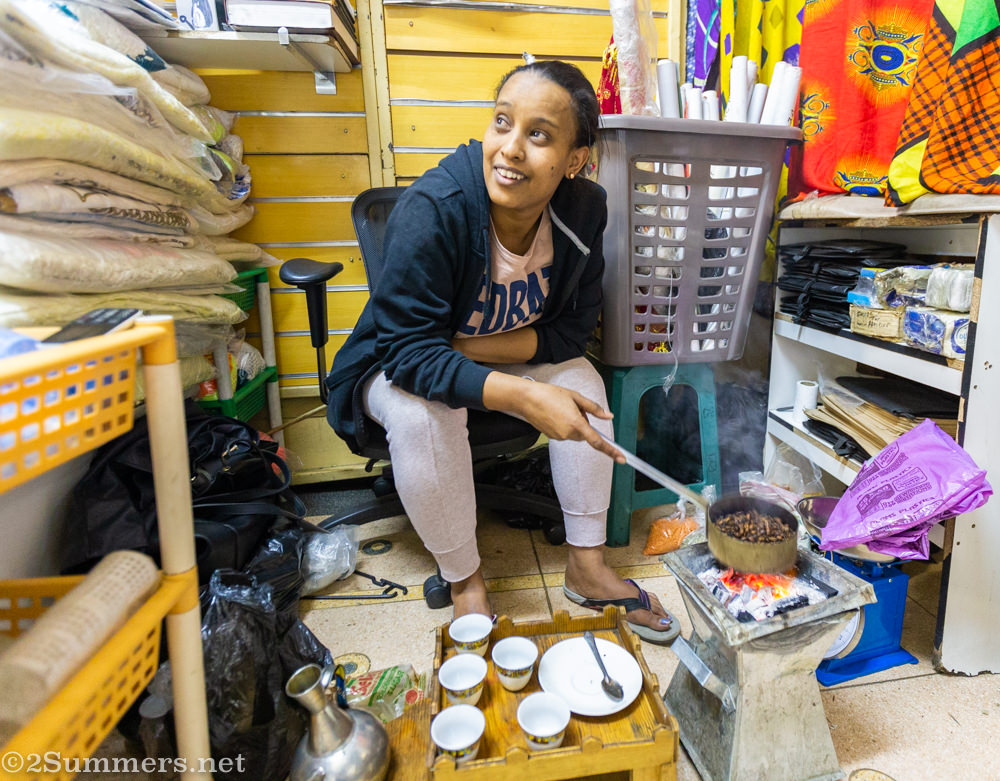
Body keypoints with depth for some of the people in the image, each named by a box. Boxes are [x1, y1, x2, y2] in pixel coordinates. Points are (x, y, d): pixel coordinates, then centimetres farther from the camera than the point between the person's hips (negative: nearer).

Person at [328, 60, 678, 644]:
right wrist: (520, 395, -43)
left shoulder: (585, 209, -17)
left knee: (582, 381, -17)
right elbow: (409, 348, -31)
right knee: (423, 415, -33)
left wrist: (471, 347, -25)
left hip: (511, 357, 4)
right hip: (399, 366, -3)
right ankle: (465, 581, -9)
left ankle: (587, 568, -3)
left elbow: (573, 329, -11)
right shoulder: (432, 210, -31)